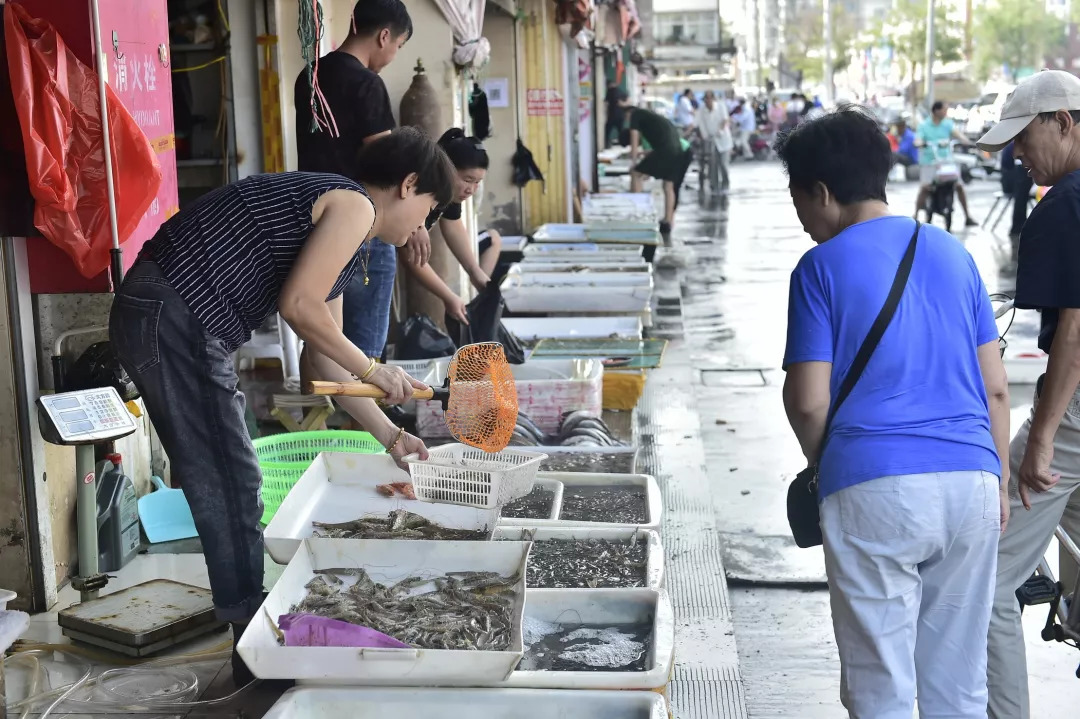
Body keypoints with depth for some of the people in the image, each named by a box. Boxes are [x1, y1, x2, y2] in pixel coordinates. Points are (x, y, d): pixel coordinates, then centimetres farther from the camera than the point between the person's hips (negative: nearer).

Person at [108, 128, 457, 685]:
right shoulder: (353, 205, -7)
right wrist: (373, 370, -6)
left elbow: (322, 357, 23)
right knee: (229, 482, -2)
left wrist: (390, 436, 24)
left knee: (222, 481, 17)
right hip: (174, 321, -10)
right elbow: (298, 305, -17)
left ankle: (256, 631, 30)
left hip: (155, 321, 10)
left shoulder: (348, 244, 22)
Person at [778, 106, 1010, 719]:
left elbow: (808, 400, -6)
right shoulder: (953, 252, 11)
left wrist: (824, 465, 13)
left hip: (875, 489, -4)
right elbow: (996, 386, 11)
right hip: (972, 482, 5)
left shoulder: (822, 267, -2)